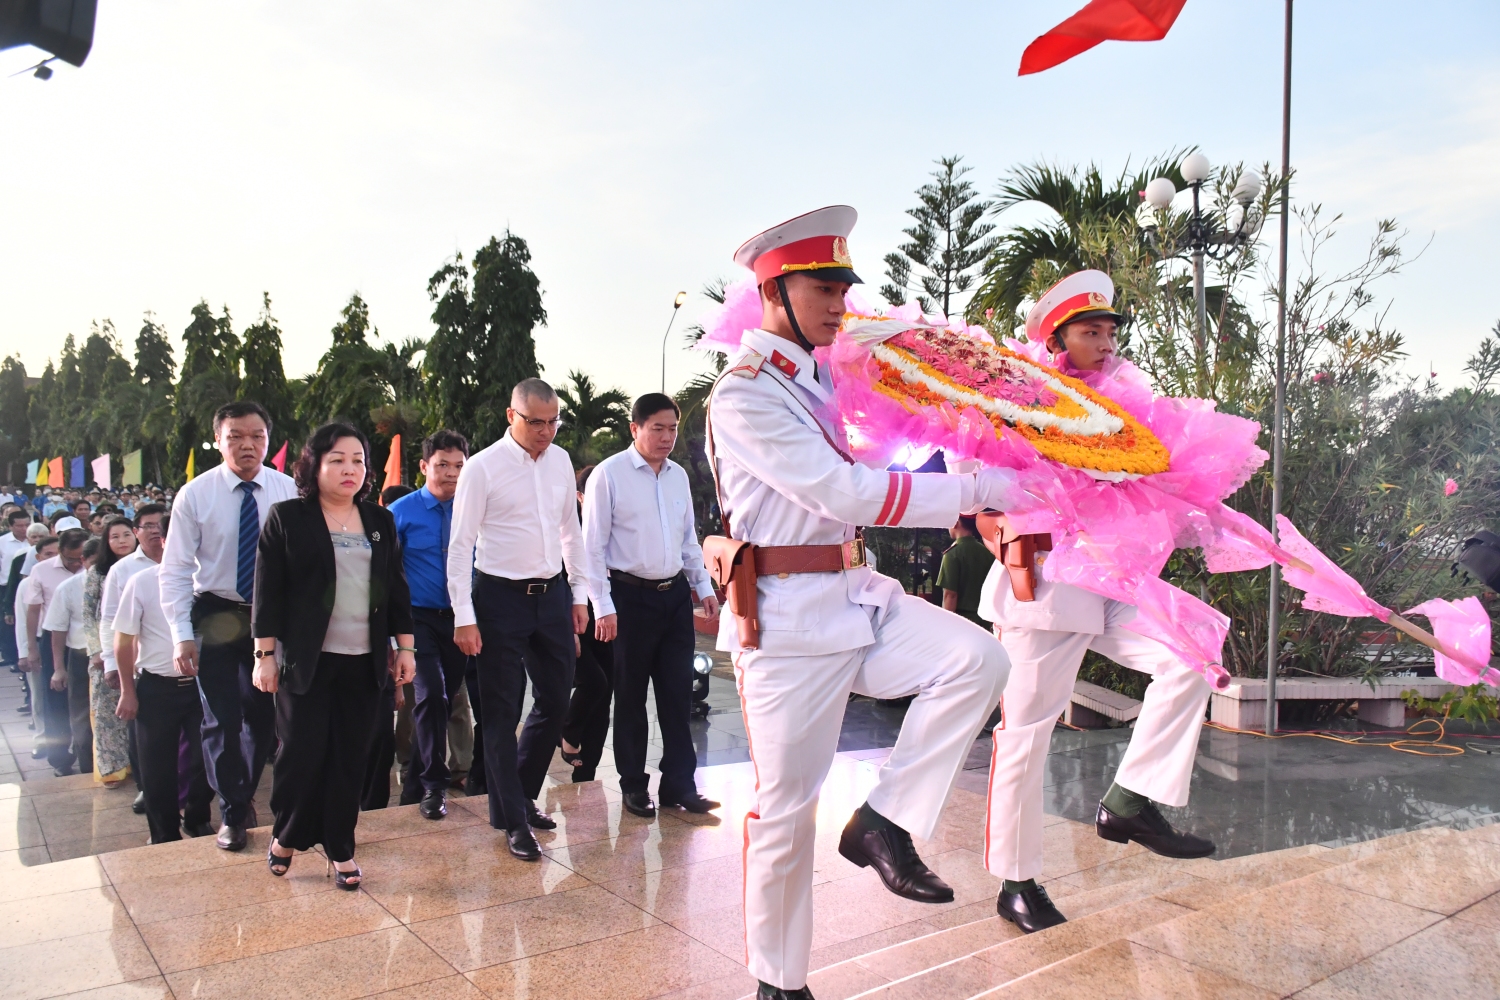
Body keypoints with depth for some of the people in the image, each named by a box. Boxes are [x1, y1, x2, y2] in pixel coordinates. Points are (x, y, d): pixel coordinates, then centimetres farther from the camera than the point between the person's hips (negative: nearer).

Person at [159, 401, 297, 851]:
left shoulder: (287, 491, -7)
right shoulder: (195, 494, -9)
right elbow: (175, 571, -6)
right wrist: (183, 636, -11)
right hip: (217, 616, -1)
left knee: (263, 716, 11)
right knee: (222, 720, 2)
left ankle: (243, 796, 35)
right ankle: (233, 814, 20)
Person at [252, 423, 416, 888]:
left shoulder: (381, 521, 12)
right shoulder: (287, 517, 0)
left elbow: (397, 588, 13)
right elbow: (268, 589, -3)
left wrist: (404, 646, 8)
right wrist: (265, 654, -6)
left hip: (363, 660, 3)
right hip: (305, 658, -3)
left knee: (351, 755, 6)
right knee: (302, 752, -1)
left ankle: (340, 848, 18)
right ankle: (286, 836, 24)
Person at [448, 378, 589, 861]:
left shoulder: (560, 460, 6)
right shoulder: (482, 468, -10)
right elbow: (460, 544, -9)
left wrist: (578, 595, 12)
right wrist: (464, 617, -13)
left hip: (553, 593, 6)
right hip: (501, 597, -5)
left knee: (556, 699, 13)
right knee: (501, 712, 4)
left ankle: (521, 794, 34)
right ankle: (512, 819, 20)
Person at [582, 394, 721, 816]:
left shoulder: (679, 476, 10)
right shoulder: (609, 474, -8)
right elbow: (593, 545, -8)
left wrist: (703, 586, 13)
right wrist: (603, 606, -12)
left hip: (676, 595, 5)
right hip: (630, 596, -5)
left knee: (678, 692, 8)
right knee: (631, 695, 7)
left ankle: (679, 783, 18)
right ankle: (633, 784, 22)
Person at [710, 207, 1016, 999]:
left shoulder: (823, 378, 13)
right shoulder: (743, 394, -13)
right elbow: (845, 494, -21)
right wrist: (981, 489, -17)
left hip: (857, 597, 8)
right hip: (787, 617, -7)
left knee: (977, 658, -14)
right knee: (786, 808, 3)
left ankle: (883, 822, -3)